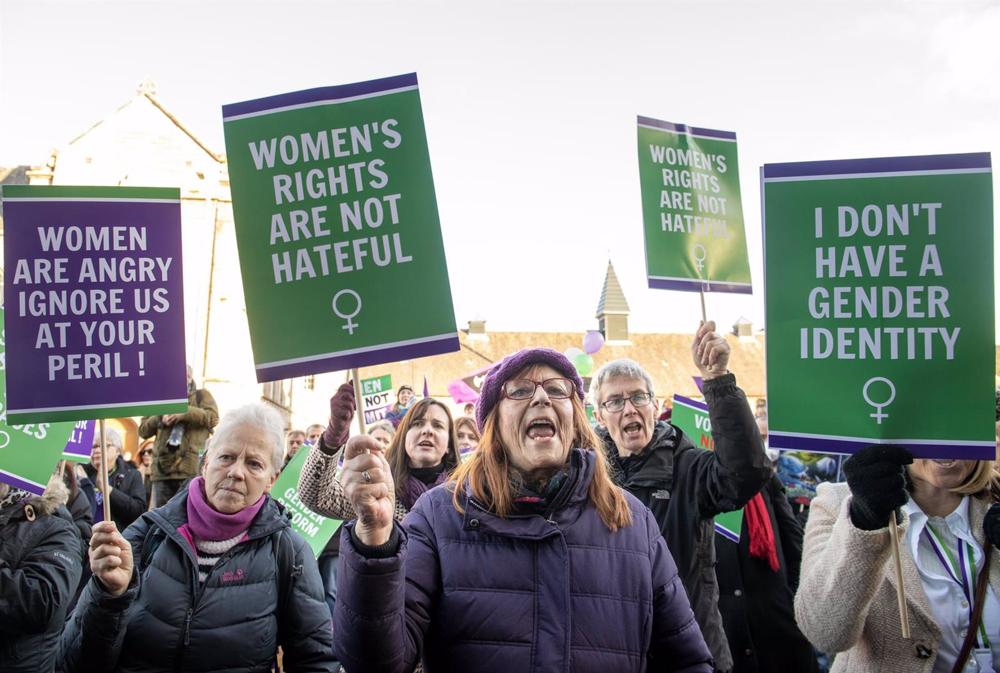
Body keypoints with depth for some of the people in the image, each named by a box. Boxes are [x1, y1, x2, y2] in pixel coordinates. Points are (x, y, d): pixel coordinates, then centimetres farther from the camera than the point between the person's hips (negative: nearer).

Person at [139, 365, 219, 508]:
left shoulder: (201, 395, 14)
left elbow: (213, 418, -5)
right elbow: (143, 430, 18)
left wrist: (184, 412, -12)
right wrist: (160, 419, -2)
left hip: (191, 467, -4)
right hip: (162, 468, 4)